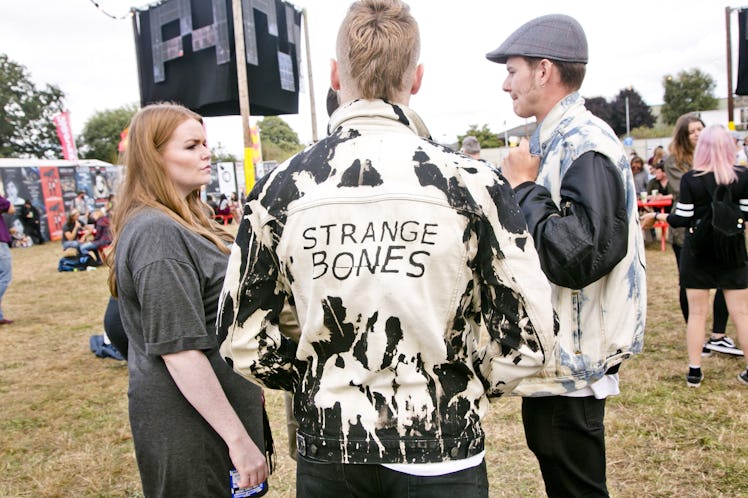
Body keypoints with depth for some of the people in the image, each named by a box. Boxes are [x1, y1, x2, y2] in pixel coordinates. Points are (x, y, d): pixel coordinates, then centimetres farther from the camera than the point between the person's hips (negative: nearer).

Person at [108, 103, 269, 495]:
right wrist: (239, 439, -23)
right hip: (189, 425, -10)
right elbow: (178, 350, -25)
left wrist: (247, 384, 23)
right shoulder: (157, 233, -22)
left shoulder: (183, 220, 10)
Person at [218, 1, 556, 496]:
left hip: (326, 454, 2)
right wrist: (467, 387, 7)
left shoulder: (280, 189, -9)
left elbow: (244, 342, -4)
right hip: (440, 455, -1)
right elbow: (528, 339, -11)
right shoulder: (471, 182, -15)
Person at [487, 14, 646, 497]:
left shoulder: (586, 145, -19)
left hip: (570, 368, -9)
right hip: (551, 357, 9)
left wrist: (524, 186, -20)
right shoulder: (556, 140, 10)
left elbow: (576, 258, -28)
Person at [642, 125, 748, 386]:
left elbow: (682, 219, -11)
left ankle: (694, 371, 12)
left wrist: (658, 217, 6)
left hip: (698, 251, -1)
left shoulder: (690, 179, -11)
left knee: (697, 313, 7)